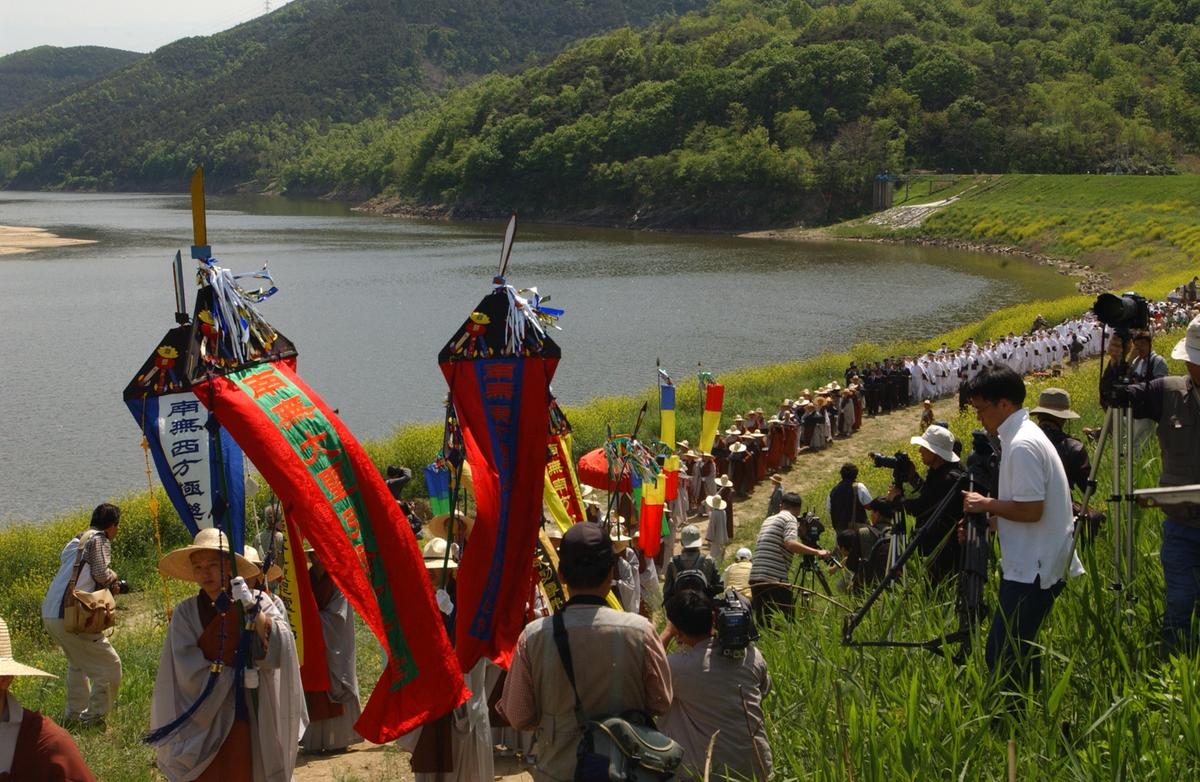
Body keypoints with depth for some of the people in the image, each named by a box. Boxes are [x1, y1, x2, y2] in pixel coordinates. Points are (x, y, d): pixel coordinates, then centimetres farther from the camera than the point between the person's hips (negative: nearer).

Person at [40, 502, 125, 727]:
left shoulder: (75, 541, 22)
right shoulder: (99, 540, -2)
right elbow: (102, 574, -13)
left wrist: (108, 586, 22)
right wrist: (114, 577, 9)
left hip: (48, 614, 9)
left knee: (78, 662, 29)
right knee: (109, 665, 0)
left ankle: (74, 715, 30)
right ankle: (93, 718, 2)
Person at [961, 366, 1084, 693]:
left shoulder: (1022, 445, -18)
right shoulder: (1020, 436, 14)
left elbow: (1031, 510, -22)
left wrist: (987, 504, -10)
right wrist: (984, 520, 11)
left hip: (1032, 569, -10)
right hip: (1031, 564, 10)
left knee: (1002, 655, -8)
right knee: (1018, 651, 14)